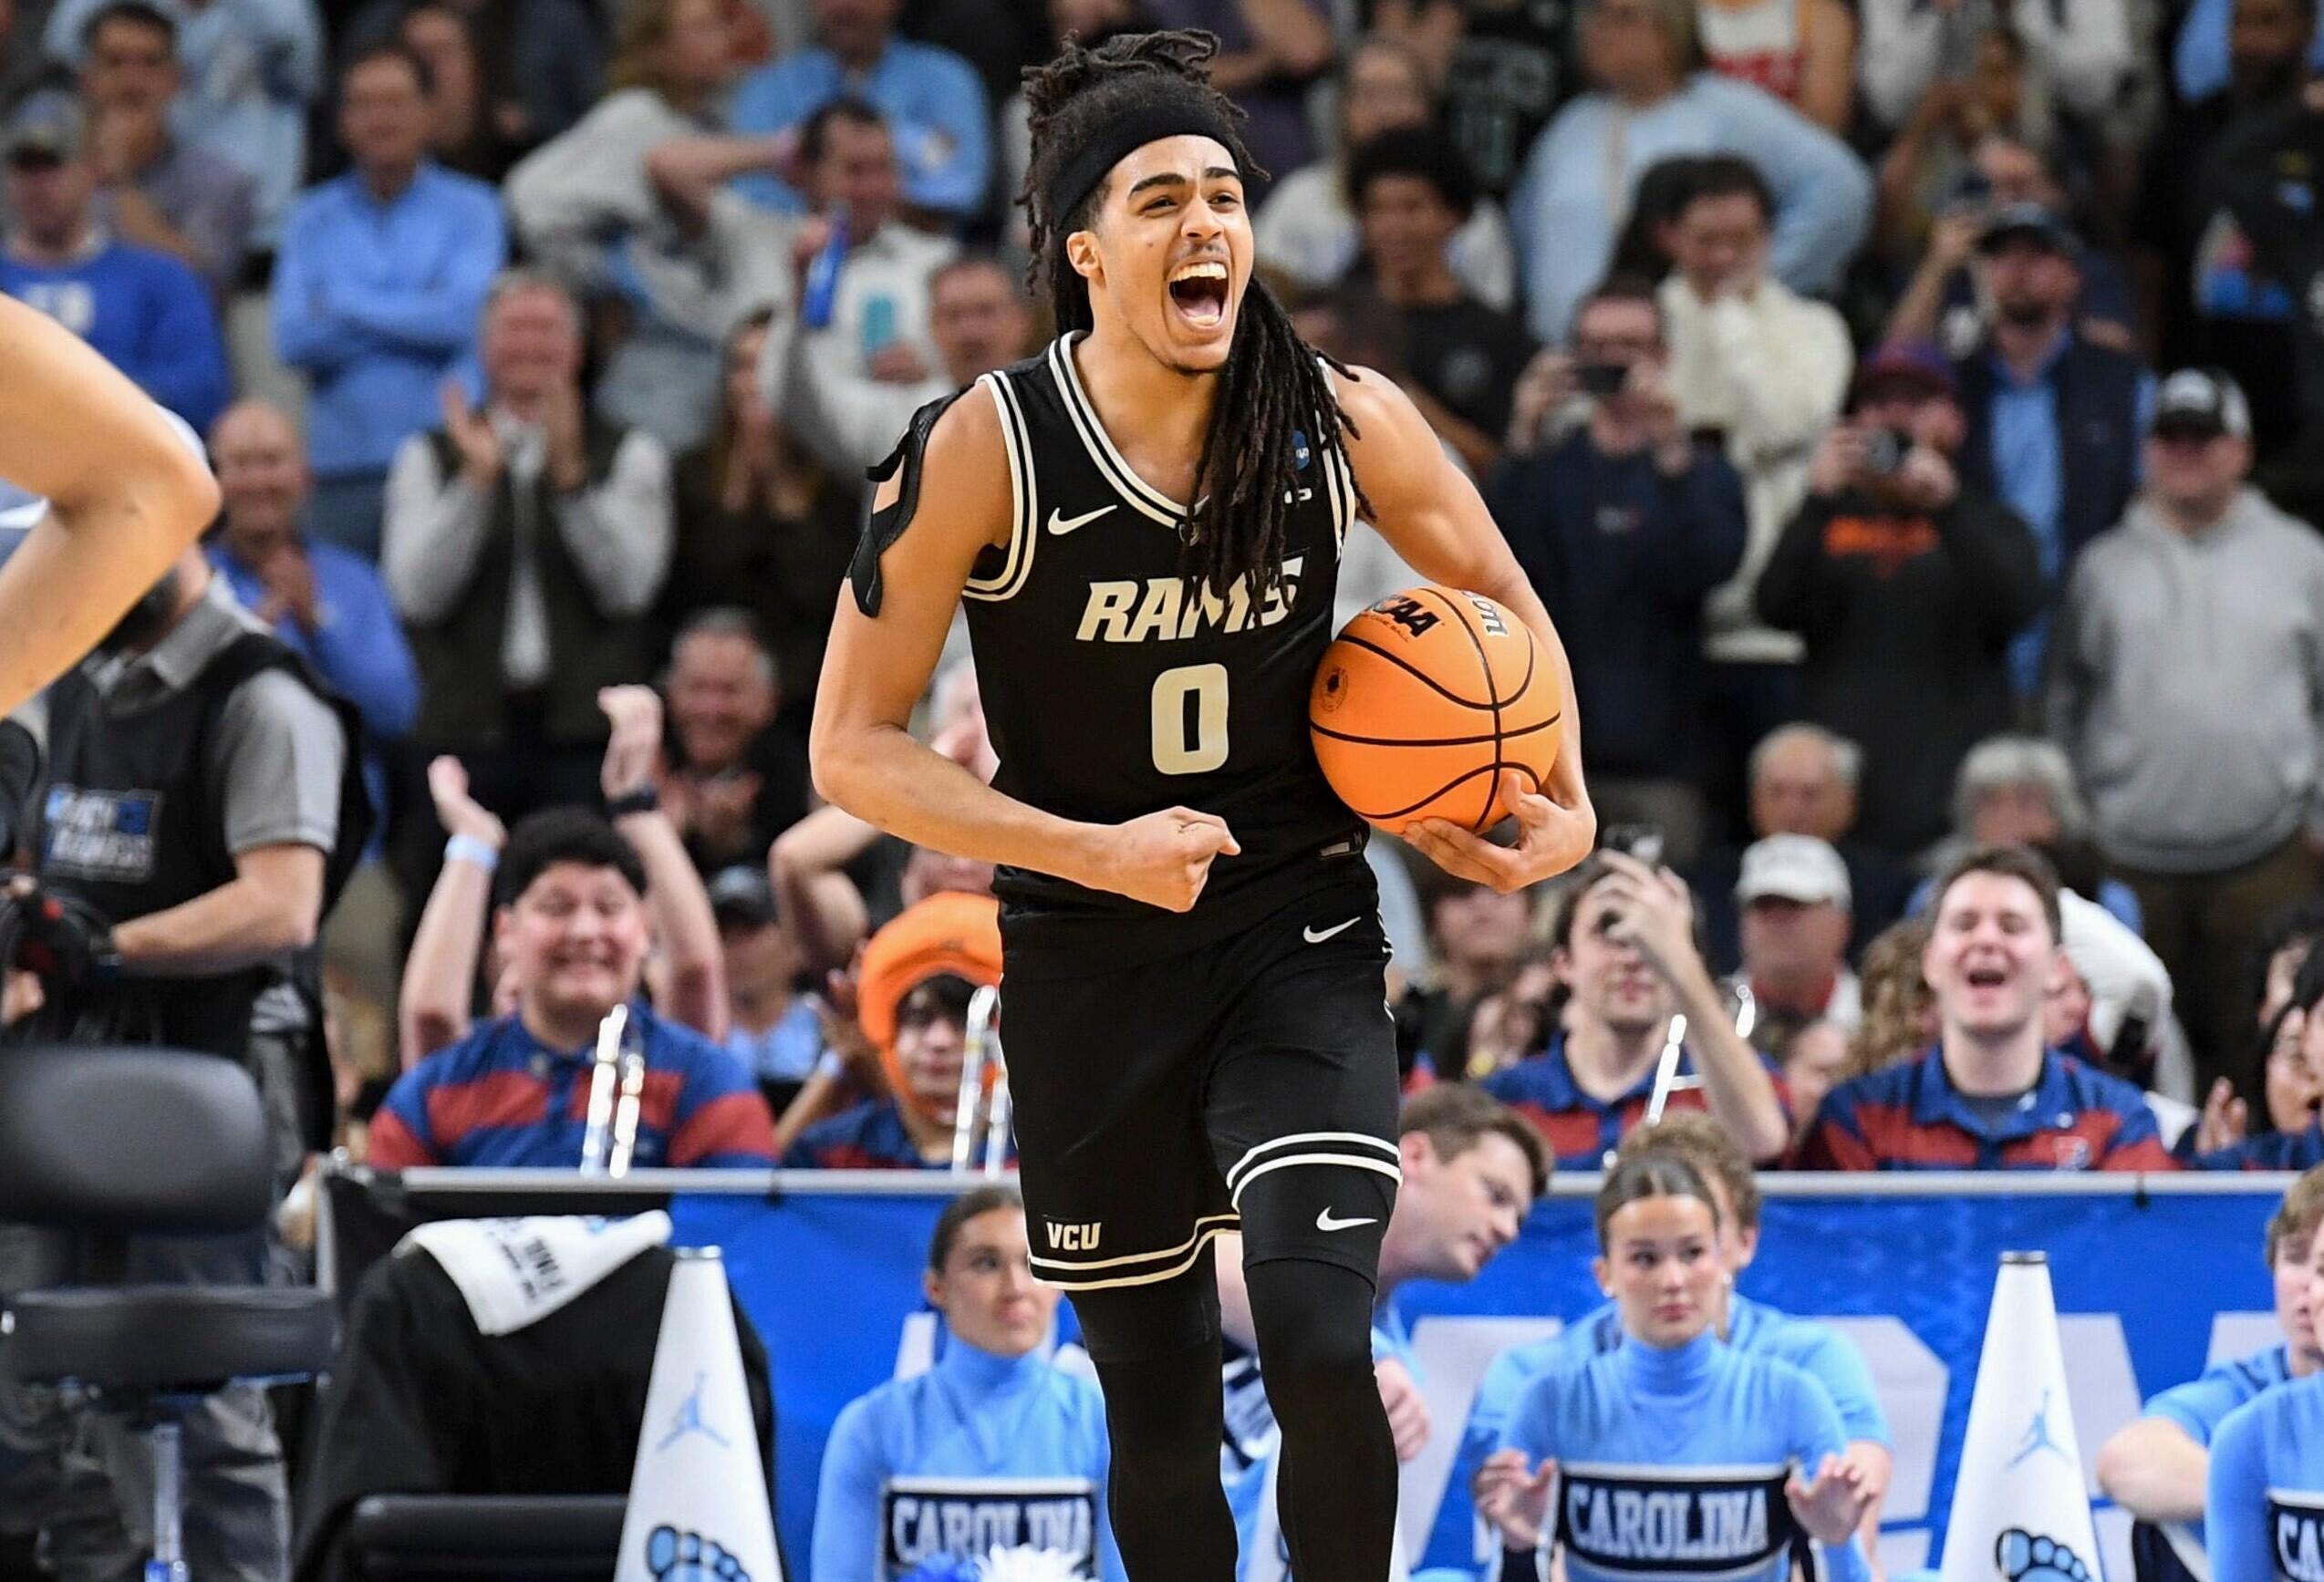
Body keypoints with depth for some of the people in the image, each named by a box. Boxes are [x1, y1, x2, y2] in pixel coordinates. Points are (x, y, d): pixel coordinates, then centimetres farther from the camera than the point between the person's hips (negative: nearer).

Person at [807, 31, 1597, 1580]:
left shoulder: (1340, 422, -9)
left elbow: (1499, 596, 11)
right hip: (1092, 967, 0)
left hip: (1299, 940, 0)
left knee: (1323, 1349, -19)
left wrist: (1563, 801, -3)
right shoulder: (987, 449, -16)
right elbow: (855, 750, -12)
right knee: (1160, 1411, 8)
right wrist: (1099, 854, -22)